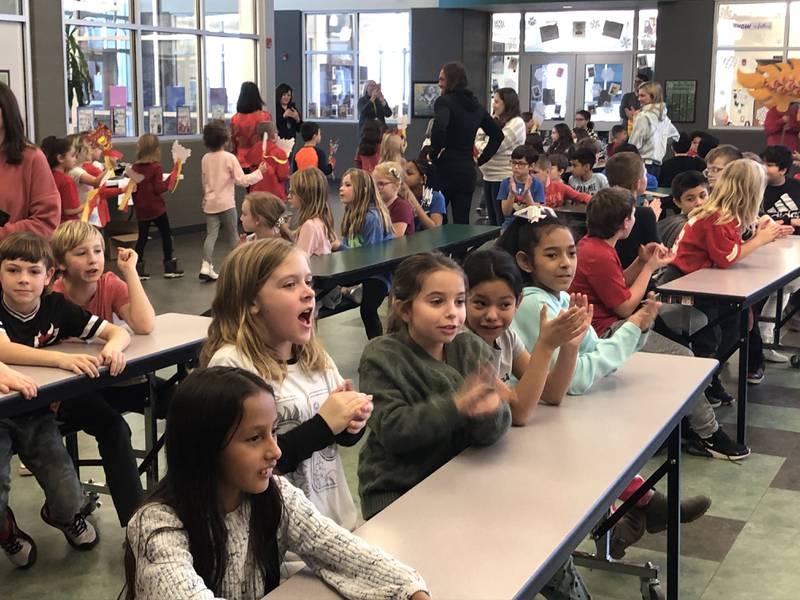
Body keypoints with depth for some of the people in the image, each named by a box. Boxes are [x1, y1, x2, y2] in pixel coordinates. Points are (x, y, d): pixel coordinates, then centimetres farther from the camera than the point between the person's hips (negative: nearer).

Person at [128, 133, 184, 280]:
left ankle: (138, 268, 7)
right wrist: (170, 182, -4)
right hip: (156, 208, -4)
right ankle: (170, 268, 12)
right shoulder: (156, 167, -14)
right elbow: (158, 189, -17)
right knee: (166, 235, 9)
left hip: (141, 209, 5)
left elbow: (133, 188, 7)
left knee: (142, 237, 11)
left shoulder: (135, 167, 0)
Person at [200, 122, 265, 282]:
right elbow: (241, 180, -13)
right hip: (226, 203, -4)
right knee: (233, 234, 9)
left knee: (211, 234, 3)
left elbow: (204, 182, 13)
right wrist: (259, 172, -6)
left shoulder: (205, 158, 3)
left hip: (210, 203, 4)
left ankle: (206, 266, -9)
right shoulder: (229, 157, -11)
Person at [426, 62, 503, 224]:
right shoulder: (476, 105, 14)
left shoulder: (444, 101, -7)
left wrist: (433, 153, -13)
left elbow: (439, 127, -27)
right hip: (467, 169, 6)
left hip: (445, 167, -6)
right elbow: (497, 135, 20)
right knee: (462, 221, 6)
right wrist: (481, 159, 16)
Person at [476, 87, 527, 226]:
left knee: (503, 221, -6)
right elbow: (478, 141, 13)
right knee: (492, 220, 13)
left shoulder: (516, 123, -10)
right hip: (489, 176, 8)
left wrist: (481, 147, 3)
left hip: (503, 178, -8)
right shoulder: (496, 122, 16)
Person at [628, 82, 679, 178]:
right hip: (658, 165, 8)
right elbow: (675, 135, 26)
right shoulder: (663, 116, 12)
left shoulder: (643, 116, -12)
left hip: (644, 163, -8)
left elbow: (634, 144, -12)